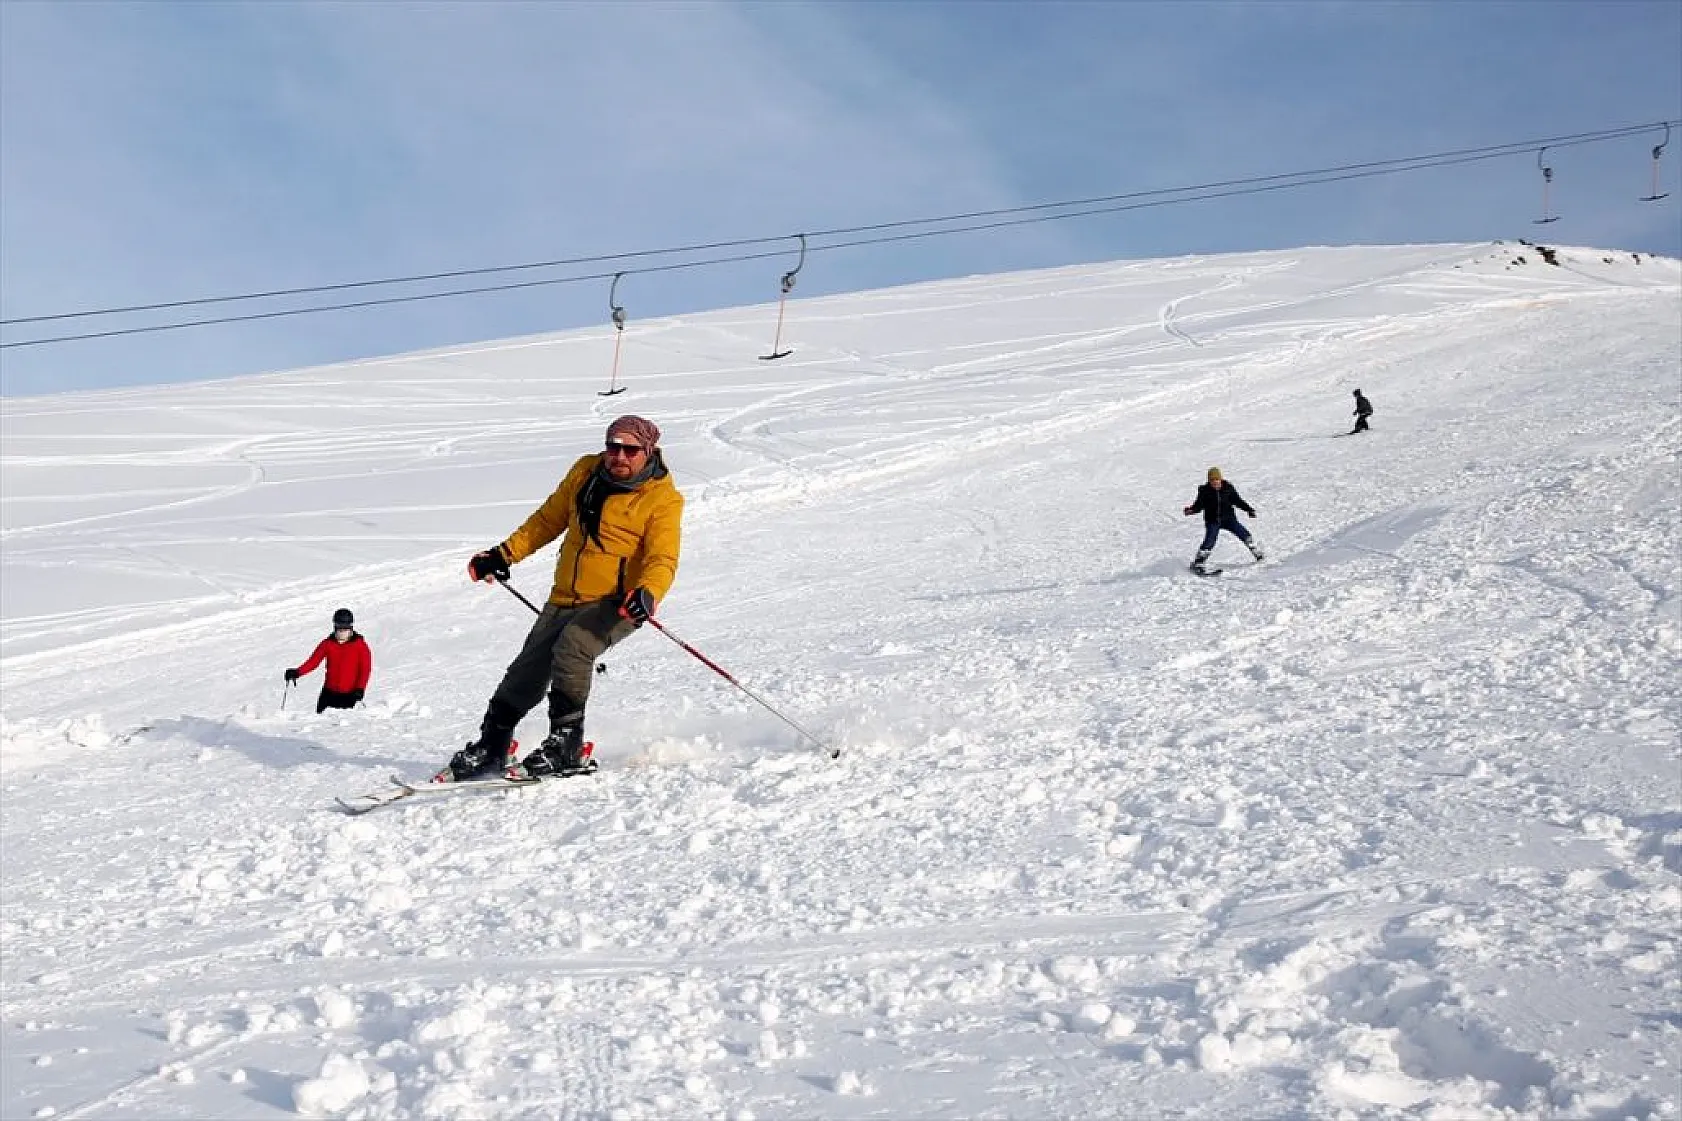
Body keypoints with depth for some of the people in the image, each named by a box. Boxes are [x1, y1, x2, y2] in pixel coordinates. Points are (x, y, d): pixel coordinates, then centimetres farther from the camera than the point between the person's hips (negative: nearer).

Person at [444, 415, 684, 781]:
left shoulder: (662, 499, -8)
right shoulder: (586, 472, 8)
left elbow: (662, 559, -17)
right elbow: (548, 520, 20)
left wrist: (647, 594, -37)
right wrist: (505, 554, 16)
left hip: (617, 604, -6)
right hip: (566, 598, 6)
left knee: (571, 646, -30)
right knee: (525, 674, 5)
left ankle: (566, 745, -21)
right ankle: (492, 745, 24)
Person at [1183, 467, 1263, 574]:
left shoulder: (1228, 488, -2)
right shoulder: (1205, 491, -6)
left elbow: (1238, 501, 8)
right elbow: (1199, 505, -2)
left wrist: (1249, 510, 7)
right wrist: (1191, 510, -21)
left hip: (1229, 518, 2)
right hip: (1212, 521, -2)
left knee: (1244, 534, -1)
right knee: (1209, 543, -16)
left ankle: (1258, 554, 18)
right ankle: (1197, 564, -8)